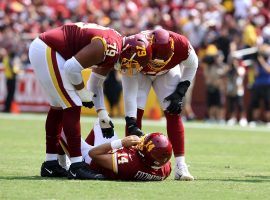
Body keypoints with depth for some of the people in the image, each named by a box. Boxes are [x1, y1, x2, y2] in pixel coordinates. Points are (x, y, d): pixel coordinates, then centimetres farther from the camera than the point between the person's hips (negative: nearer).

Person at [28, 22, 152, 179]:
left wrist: (102, 114, 20)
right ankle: (76, 166, -8)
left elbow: (96, 83, 22)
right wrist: (83, 93, -8)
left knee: (58, 106, 19)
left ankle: (50, 164, 27)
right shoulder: (110, 48, -21)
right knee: (72, 106, -9)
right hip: (47, 50, -11)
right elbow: (72, 68, -23)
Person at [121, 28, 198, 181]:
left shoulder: (182, 46, -38)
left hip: (168, 72, 1)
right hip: (139, 72, -1)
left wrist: (180, 92, -18)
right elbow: (129, 89, -35)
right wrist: (131, 124, -37)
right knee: (135, 115, -15)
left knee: (174, 115, -10)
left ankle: (181, 166, -10)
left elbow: (191, 65, -11)